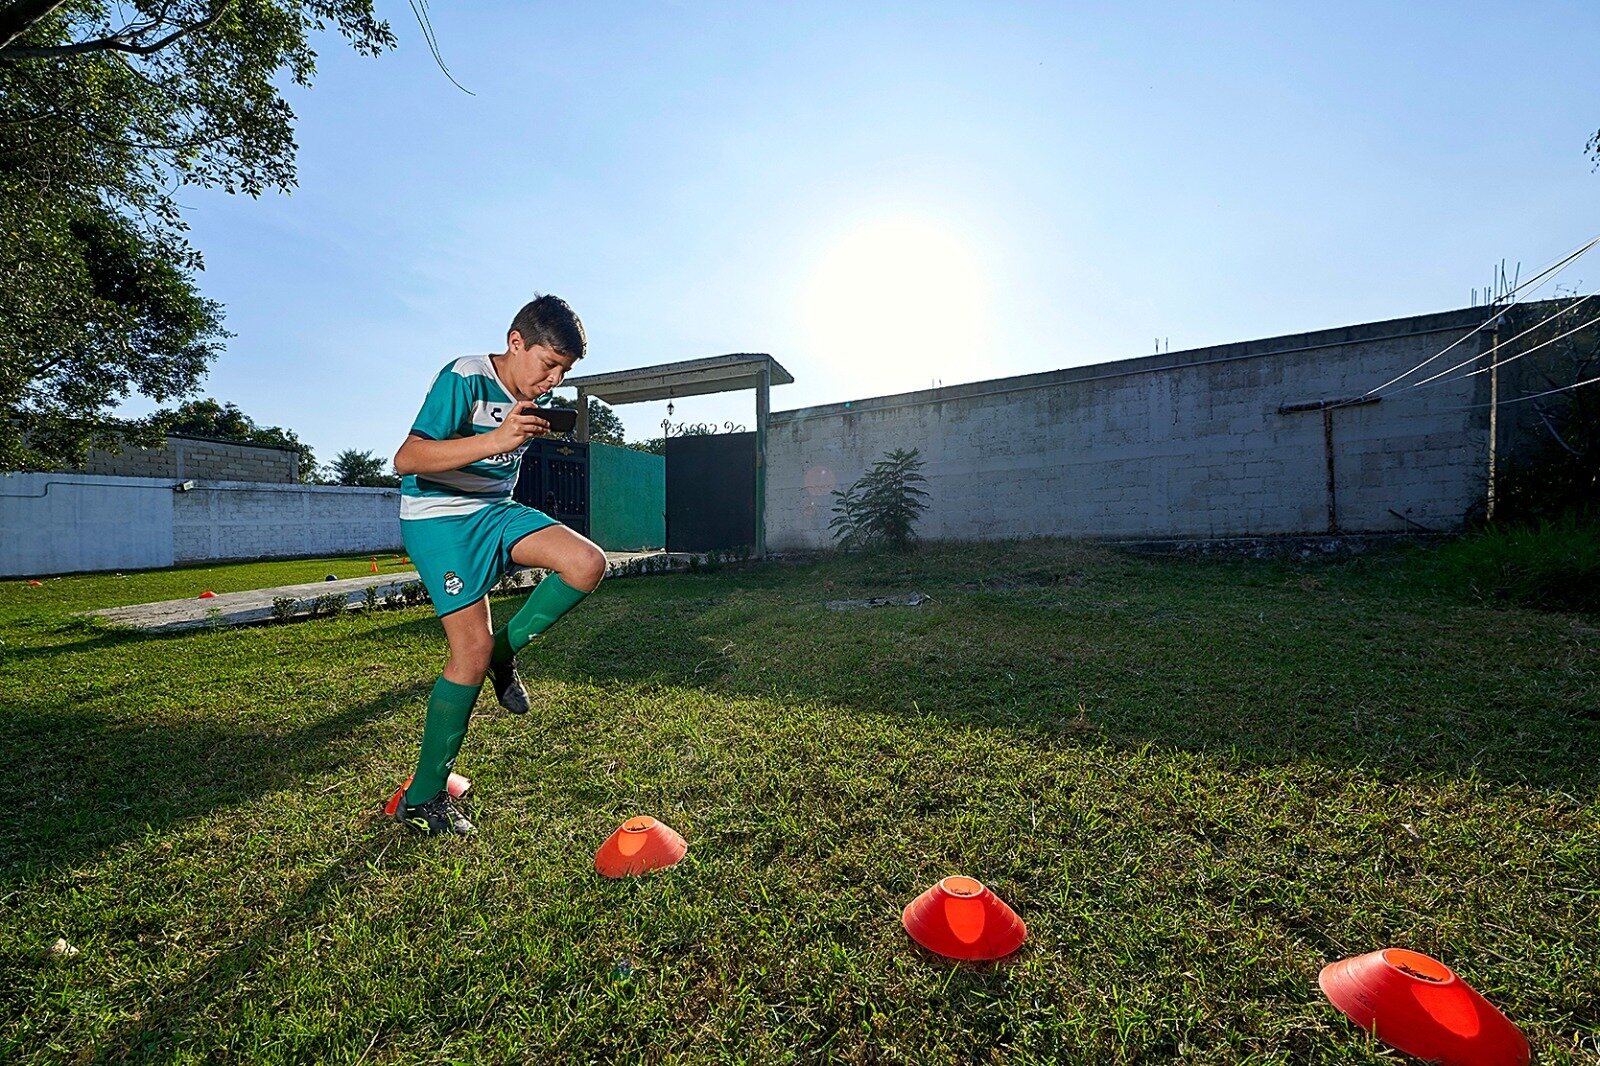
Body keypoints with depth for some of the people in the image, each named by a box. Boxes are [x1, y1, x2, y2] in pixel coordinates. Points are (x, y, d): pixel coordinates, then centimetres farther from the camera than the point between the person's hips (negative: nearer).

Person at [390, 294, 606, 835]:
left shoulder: (537, 395, 6)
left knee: (588, 563, -19)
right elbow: (405, 459, -27)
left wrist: (538, 432, 8)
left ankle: (504, 653, 4)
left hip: (495, 509, 7)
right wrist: (495, 440, -35)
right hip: (436, 517, -6)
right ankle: (421, 799, 6)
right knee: (472, 647, -12)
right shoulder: (464, 379, -17)